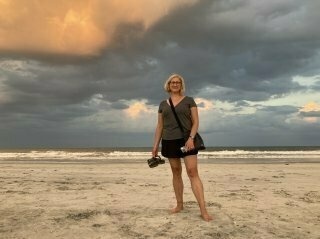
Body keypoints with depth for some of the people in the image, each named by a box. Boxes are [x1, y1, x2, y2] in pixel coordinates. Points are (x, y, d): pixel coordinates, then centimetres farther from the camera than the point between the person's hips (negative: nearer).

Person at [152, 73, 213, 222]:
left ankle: (203, 210, -14)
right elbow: (159, 126, 14)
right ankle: (179, 205, 21)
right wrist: (155, 145, 9)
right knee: (176, 173, 10)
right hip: (169, 142, 4)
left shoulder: (189, 101, 4)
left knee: (193, 172, -12)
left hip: (186, 140, -4)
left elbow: (196, 122, -2)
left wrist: (191, 138, -17)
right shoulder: (163, 104, 13)